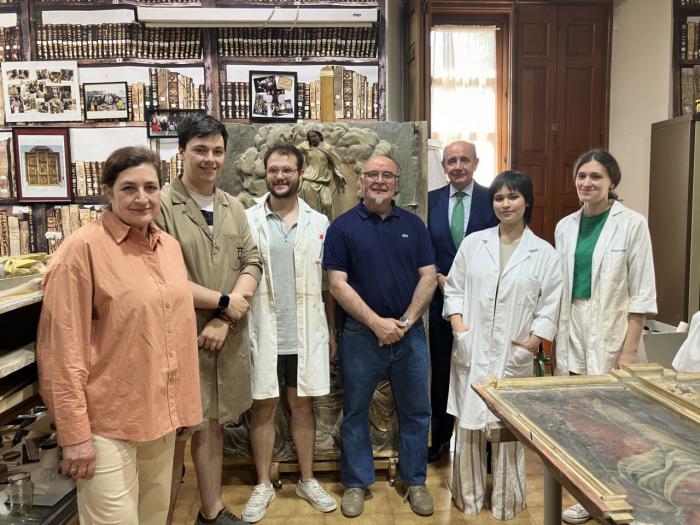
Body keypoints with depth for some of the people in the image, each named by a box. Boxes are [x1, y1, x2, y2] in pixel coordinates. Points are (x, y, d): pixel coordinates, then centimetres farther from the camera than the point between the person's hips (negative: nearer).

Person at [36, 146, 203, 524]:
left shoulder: (170, 246, 5)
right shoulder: (83, 249, -15)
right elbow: (63, 347, -15)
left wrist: (183, 404, 13)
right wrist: (74, 433, -15)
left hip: (162, 414, 7)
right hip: (108, 422, -6)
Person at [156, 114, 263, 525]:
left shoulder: (234, 207, 10)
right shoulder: (161, 205, -10)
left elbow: (253, 263, 4)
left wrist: (225, 318, -10)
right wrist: (223, 302, -12)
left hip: (228, 337, 6)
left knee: (213, 424, 18)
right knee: (176, 433, 6)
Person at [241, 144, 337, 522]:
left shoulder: (319, 223, 4)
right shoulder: (247, 220, -2)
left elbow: (329, 282, 7)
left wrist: (331, 331, 7)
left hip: (306, 333, 2)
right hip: (262, 332, -1)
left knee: (303, 405, 13)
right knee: (263, 407, 10)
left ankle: (307, 481, 29)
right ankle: (263, 485, 26)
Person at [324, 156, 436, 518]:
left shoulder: (413, 224, 6)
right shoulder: (343, 226, -2)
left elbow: (428, 276, 2)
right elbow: (337, 284, -8)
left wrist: (406, 321, -9)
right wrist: (377, 323, -14)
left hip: (410, 334, 2)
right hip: (361, 335, -2)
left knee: (416, 411, 12)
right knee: (355, 412, 10)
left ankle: (415, 481, 30)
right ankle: (356, 483, 27)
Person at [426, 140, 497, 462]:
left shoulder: (492, 199, -3)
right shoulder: (431, 200, 4)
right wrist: (439, 278, -9)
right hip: (442, 298, 2)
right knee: (441, 372, 13)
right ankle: (440, 438, 30)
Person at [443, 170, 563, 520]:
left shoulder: (544, 253, 2)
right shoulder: (473, 243, 6)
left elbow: (549, 306, 1)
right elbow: (454, 289, 7)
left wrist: (532, 343, -9)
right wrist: (458, 326, -6)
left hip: (514, 356, -1)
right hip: (471, 352, 1)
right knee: (469, 424, 8)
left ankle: (506, 502, 26)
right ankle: (469, 496, 27)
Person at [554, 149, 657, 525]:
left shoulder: (632, 224, -7)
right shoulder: (565, 226, 6)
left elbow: (642, 293, -8)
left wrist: (629, 351, -12)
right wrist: (556, 339, 8)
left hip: (611, 335, -4)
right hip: (572, 333, 4)